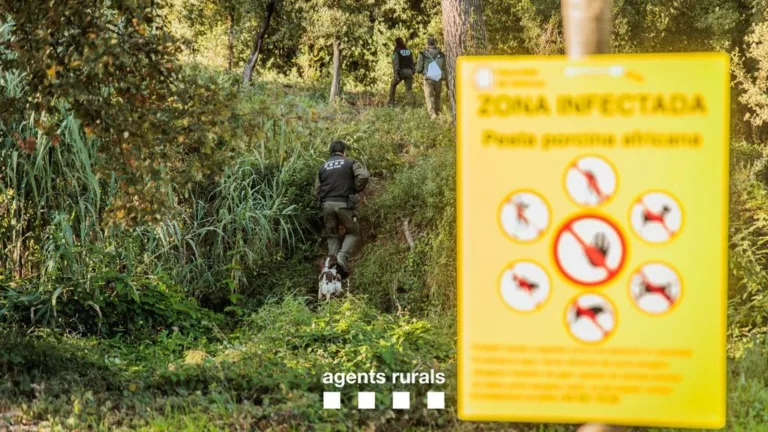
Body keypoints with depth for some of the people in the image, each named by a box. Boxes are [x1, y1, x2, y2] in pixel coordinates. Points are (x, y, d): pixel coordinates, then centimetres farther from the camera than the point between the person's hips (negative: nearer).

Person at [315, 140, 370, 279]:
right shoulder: (350, 163, 6)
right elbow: (363, 176, -13)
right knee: (352, 232, 12)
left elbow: (317, 190, 13)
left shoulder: (323, 167, 17)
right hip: (344, 204, -3)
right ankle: (342, 256, -10)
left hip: (327, 204, 3)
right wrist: (356, 190, 1)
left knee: (333, 235, 15)